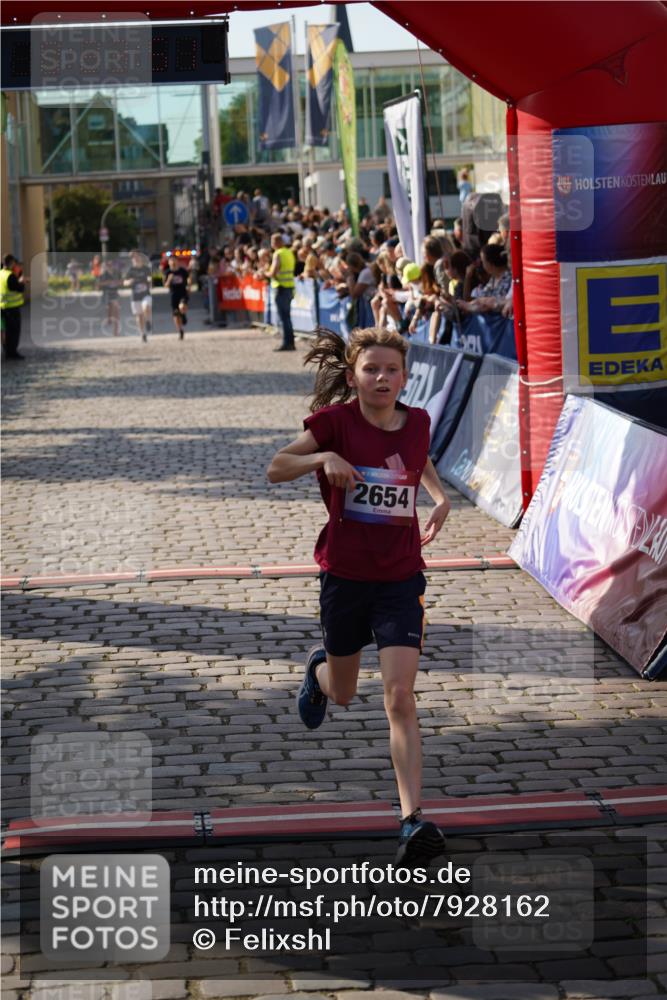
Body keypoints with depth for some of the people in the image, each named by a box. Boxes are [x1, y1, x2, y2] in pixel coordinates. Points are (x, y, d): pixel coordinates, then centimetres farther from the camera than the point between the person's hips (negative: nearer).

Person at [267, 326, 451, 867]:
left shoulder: (417, 422, 1)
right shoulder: (336, 420, -10)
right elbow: (276, 468, -10)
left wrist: (441, 496, 9)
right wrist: (324, 458, -27)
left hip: (401, 580, 1)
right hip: (344, 576, 0)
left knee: (400, 699, -12)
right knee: (342, 692, 19)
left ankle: (414, 821, -14)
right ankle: (319, 666, 58)